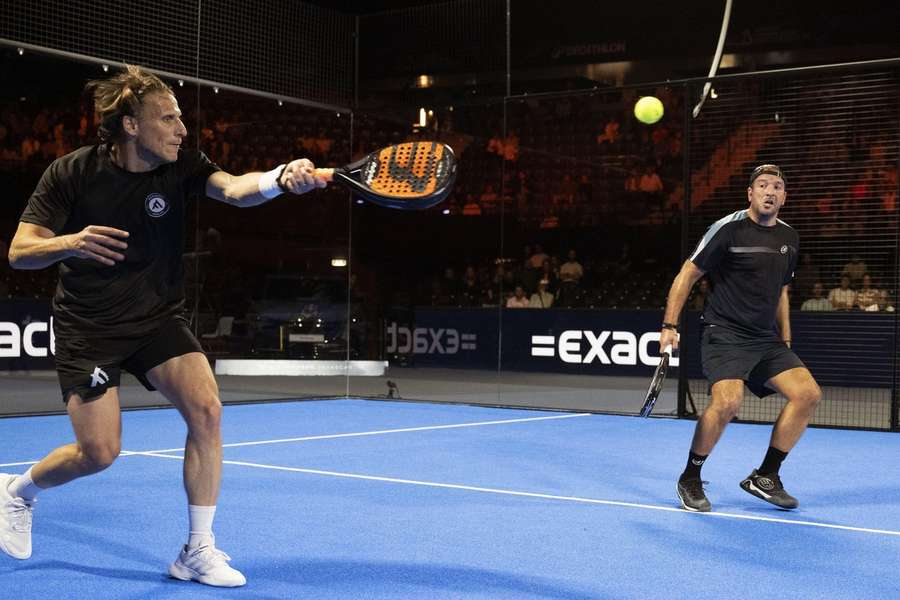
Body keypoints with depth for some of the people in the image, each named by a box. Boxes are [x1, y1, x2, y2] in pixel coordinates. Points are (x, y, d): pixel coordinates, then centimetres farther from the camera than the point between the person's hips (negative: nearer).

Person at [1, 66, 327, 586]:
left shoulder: (183, 166, -9)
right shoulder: (72, 173, -14)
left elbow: (234, 188, -30)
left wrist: (280, 179, -54)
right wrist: (70, 243, -37)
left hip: (158, 317, 3)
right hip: (88, 327, -3)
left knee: (206, 408, -18)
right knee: (100, 452, -7)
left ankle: (198, 552, -5)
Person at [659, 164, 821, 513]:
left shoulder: (789, 238, 11)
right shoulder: (728, 229, -8)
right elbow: (688, 275, -5)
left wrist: (785, 343, 19)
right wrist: (669, 326, -10)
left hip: (767, 340, 7)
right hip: (725, 334, -7)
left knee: (808, 393, -9)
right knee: (728, 401, -28)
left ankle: (765, 477, 5)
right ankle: (690, 480, -6)